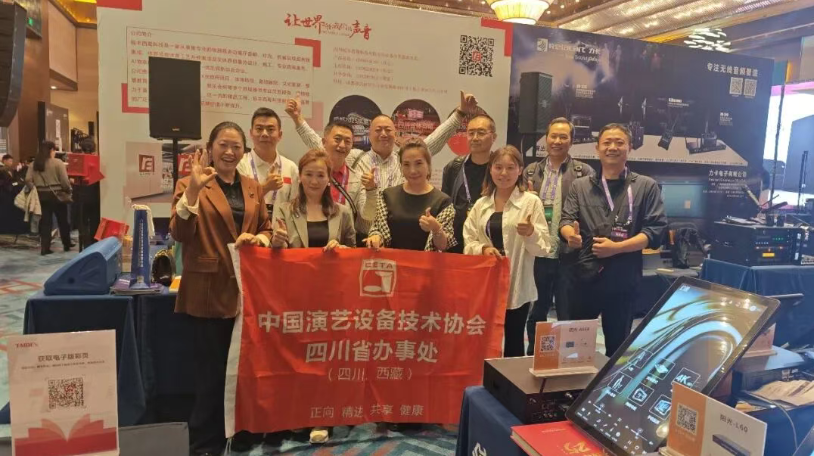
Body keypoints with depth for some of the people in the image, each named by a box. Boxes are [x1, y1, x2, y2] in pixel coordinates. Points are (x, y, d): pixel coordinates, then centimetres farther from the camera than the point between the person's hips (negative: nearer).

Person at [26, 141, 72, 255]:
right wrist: (68, 190, 3)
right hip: (57, 195, -4)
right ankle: (67, 245, 22)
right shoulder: (58, 162, -9)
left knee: (45, 221, 7)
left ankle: (45, 248, 4)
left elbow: (28, 180, -1)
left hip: (42, 195, 4)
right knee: (63, 221, 10)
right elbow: (64, 181, -13)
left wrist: (36, 189, 10)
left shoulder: (35, 164, 5)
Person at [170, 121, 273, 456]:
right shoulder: (190, 185, -4)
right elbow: (179, 234, -16)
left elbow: (267, 229, 16)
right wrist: (194, 190, -27)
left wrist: (258, 238, -7)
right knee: (211, 372, 5)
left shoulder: (253, 188, 12)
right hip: (210, 291, -5)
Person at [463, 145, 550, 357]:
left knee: (513, 342, 6)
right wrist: (483, 249, -13)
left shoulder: (531, 202, -2)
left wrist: (530, 233, -25)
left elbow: (543, 248, -5)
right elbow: (468, 242, 7)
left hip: (516, 285, -3)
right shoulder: (481, 204, 9)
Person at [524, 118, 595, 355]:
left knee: (568, 315, 8)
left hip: (569, 255, -3)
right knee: (536, 313, 16)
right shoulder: (531, 171, 8)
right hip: (537, 254, 3)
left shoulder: (584, 172, -1)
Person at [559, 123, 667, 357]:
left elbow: (655, 231, -5)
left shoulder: (646, 186, 3)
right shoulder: (580, 186, 9)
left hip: (623, 279, -1)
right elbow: (566, 220, 1)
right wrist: (570, 234, -23)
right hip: (584, 276, 2)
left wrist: (616, 247, -17)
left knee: (617, 346, 13)